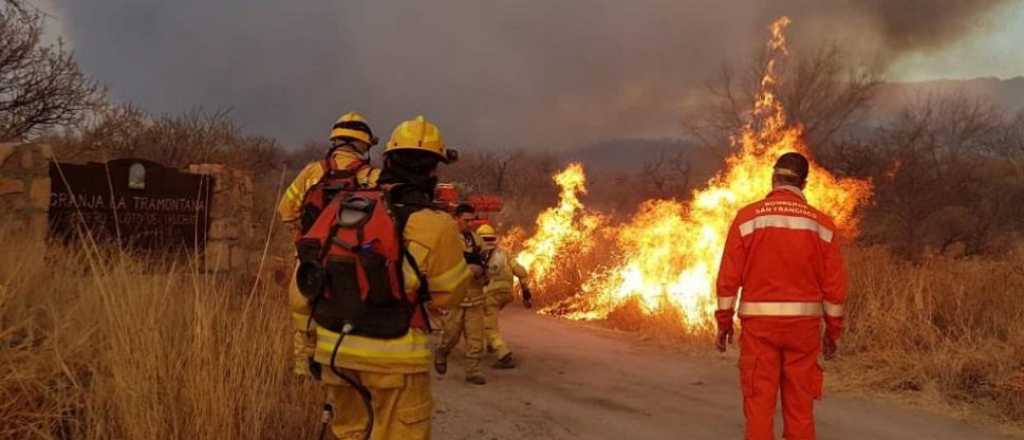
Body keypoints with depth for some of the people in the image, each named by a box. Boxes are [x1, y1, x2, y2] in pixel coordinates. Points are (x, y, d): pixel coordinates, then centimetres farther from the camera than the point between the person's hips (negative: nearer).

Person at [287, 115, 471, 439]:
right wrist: (455, 242, 14)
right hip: (394, 357, -5)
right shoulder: (434, 226, -14)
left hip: (335, 351, 5)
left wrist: (307, 342, 17)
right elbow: (449, 294, -1)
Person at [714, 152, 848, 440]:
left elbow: (729, 276, -5)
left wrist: (724, 322, 4)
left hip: (759, 322, -2)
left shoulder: (748, 217, -3)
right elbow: (834, 284, 3)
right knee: (800, 405, 10)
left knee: (759, 404, 3)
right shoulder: (821, 223, 3)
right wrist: (833, 330, 13)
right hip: (804, 323, 2)